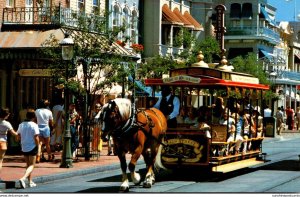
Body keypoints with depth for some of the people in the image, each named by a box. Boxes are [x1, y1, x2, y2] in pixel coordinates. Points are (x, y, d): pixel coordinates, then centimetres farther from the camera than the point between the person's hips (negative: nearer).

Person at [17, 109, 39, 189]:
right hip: (32, 147, -5)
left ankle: (30, 181, 23)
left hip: (24, 147, 6)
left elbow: (19, 136, 8)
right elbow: (36, 138, -17)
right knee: (31, 165, 1)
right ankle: (23, 178, -20)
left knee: (28, 164, 19)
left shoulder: (21, 125, 1)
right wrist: (38, 146, -5)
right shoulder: (34, 125, -15)